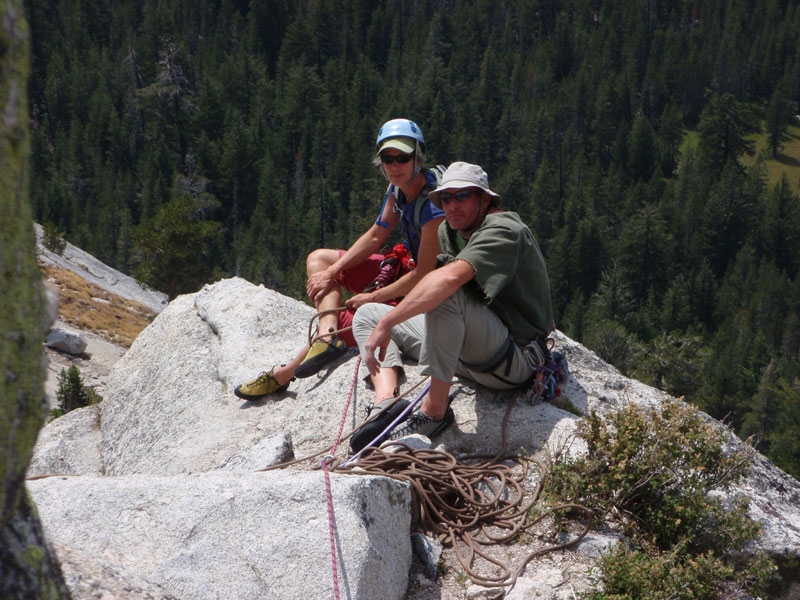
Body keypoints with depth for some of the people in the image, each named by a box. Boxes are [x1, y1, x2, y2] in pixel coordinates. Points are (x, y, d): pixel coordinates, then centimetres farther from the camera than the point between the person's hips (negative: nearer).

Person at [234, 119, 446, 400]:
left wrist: (373, 297, -19)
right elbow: (375, 236, 7)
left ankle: (281, 376, 4)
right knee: (318, 259, 8)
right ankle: (327, 333, -13)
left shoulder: (434, 205, -30)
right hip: (404, 264, 10)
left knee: (345, 321, -18)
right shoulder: (398, 189, -2)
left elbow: (425, 274, -28)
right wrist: (333, 271, -2)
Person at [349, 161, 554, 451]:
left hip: (516, 358, -9)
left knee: (446, 295, -35)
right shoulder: (447, 231, 11)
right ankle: (386, 398, -19)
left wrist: (386, 324, -36)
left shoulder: (503, 229, -17)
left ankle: (435, 410, -29)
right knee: (367, 314, 10)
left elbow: (452, 277, -33)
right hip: (472, 358, 9)